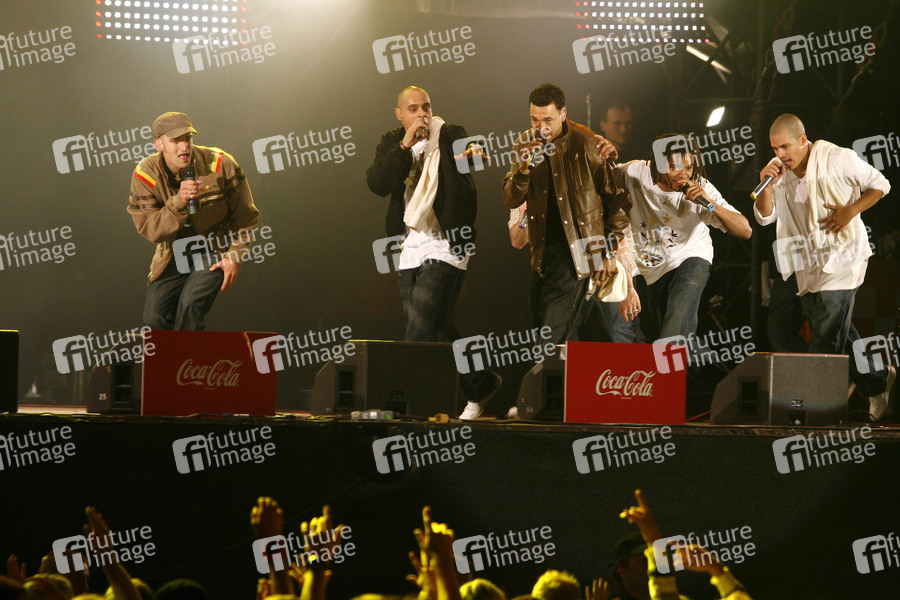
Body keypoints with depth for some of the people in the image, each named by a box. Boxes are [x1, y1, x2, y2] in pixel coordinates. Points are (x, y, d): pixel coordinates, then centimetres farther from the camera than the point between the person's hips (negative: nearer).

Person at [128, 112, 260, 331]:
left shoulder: (220, 165, -14)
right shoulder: (145, 174, -12)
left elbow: (245, 217, -2)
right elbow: (148, 229, -20)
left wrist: (234, 257, -11)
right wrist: (178, 202, -35)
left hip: (215, 251, -3)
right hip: (174, 253, 3)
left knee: (190, 306, -24)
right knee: (154, 316, -7)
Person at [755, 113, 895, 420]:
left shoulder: (837, 159, -11)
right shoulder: (779, 170, 4)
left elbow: (879, 185, -1)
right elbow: (765, 217, 2)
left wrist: (850, 211, -14)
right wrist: (767, 185, -15)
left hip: (842, 255, -6)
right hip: (808, 265, 6)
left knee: (827, 340, -11)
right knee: (841, 336, 11)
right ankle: (877, 380, 27)